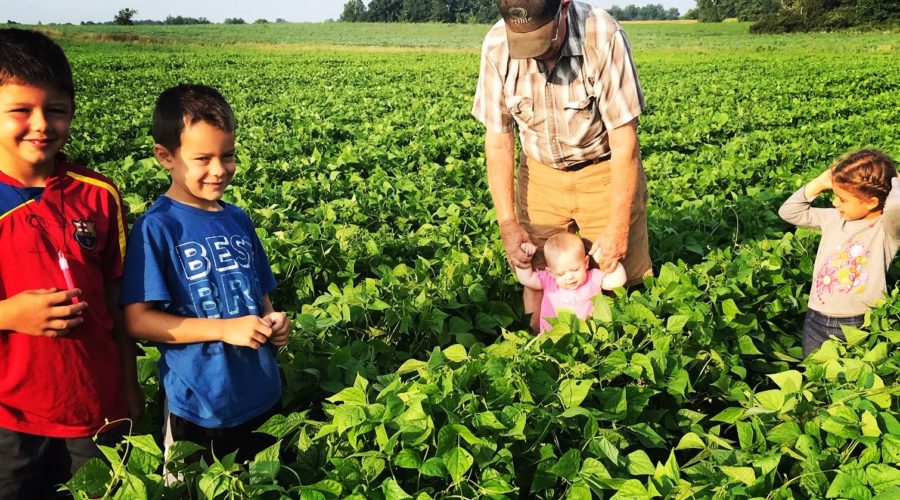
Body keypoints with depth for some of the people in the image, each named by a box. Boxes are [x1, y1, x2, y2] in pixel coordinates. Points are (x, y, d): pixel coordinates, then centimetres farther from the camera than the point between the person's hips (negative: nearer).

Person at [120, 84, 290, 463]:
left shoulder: (239, 220, 5)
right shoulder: (157, 227, -13)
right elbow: (137, 320, -16)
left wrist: (273, 320, -6)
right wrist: (225, 329, -22)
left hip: (264, 398, 6)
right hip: (199, 408, -5)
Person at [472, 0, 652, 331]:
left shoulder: (603, 35, -28)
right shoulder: (496, 46, -19)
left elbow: (624, 141, -21)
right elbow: (498, 141, -10)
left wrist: (618, 228, -21)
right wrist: (507, 223, -15)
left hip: (606, 169, -2)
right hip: (541, 173, 2)